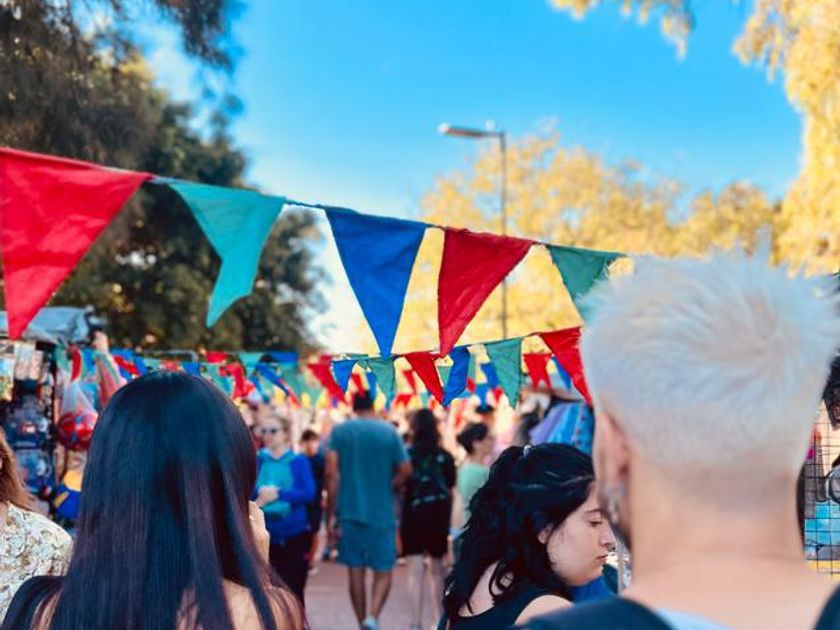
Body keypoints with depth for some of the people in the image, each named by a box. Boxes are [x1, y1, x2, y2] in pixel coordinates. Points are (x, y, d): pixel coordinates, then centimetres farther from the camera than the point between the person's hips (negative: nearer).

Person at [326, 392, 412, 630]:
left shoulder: (339, 431, 0)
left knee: (356, 571, 10)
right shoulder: (389, 432, -2)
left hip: (349, 512, 1)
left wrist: (332, 513, -4)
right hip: (382, 512, -1)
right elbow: (405, 470, -4)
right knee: (383, 570, 6)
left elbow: (332, 473, -7)